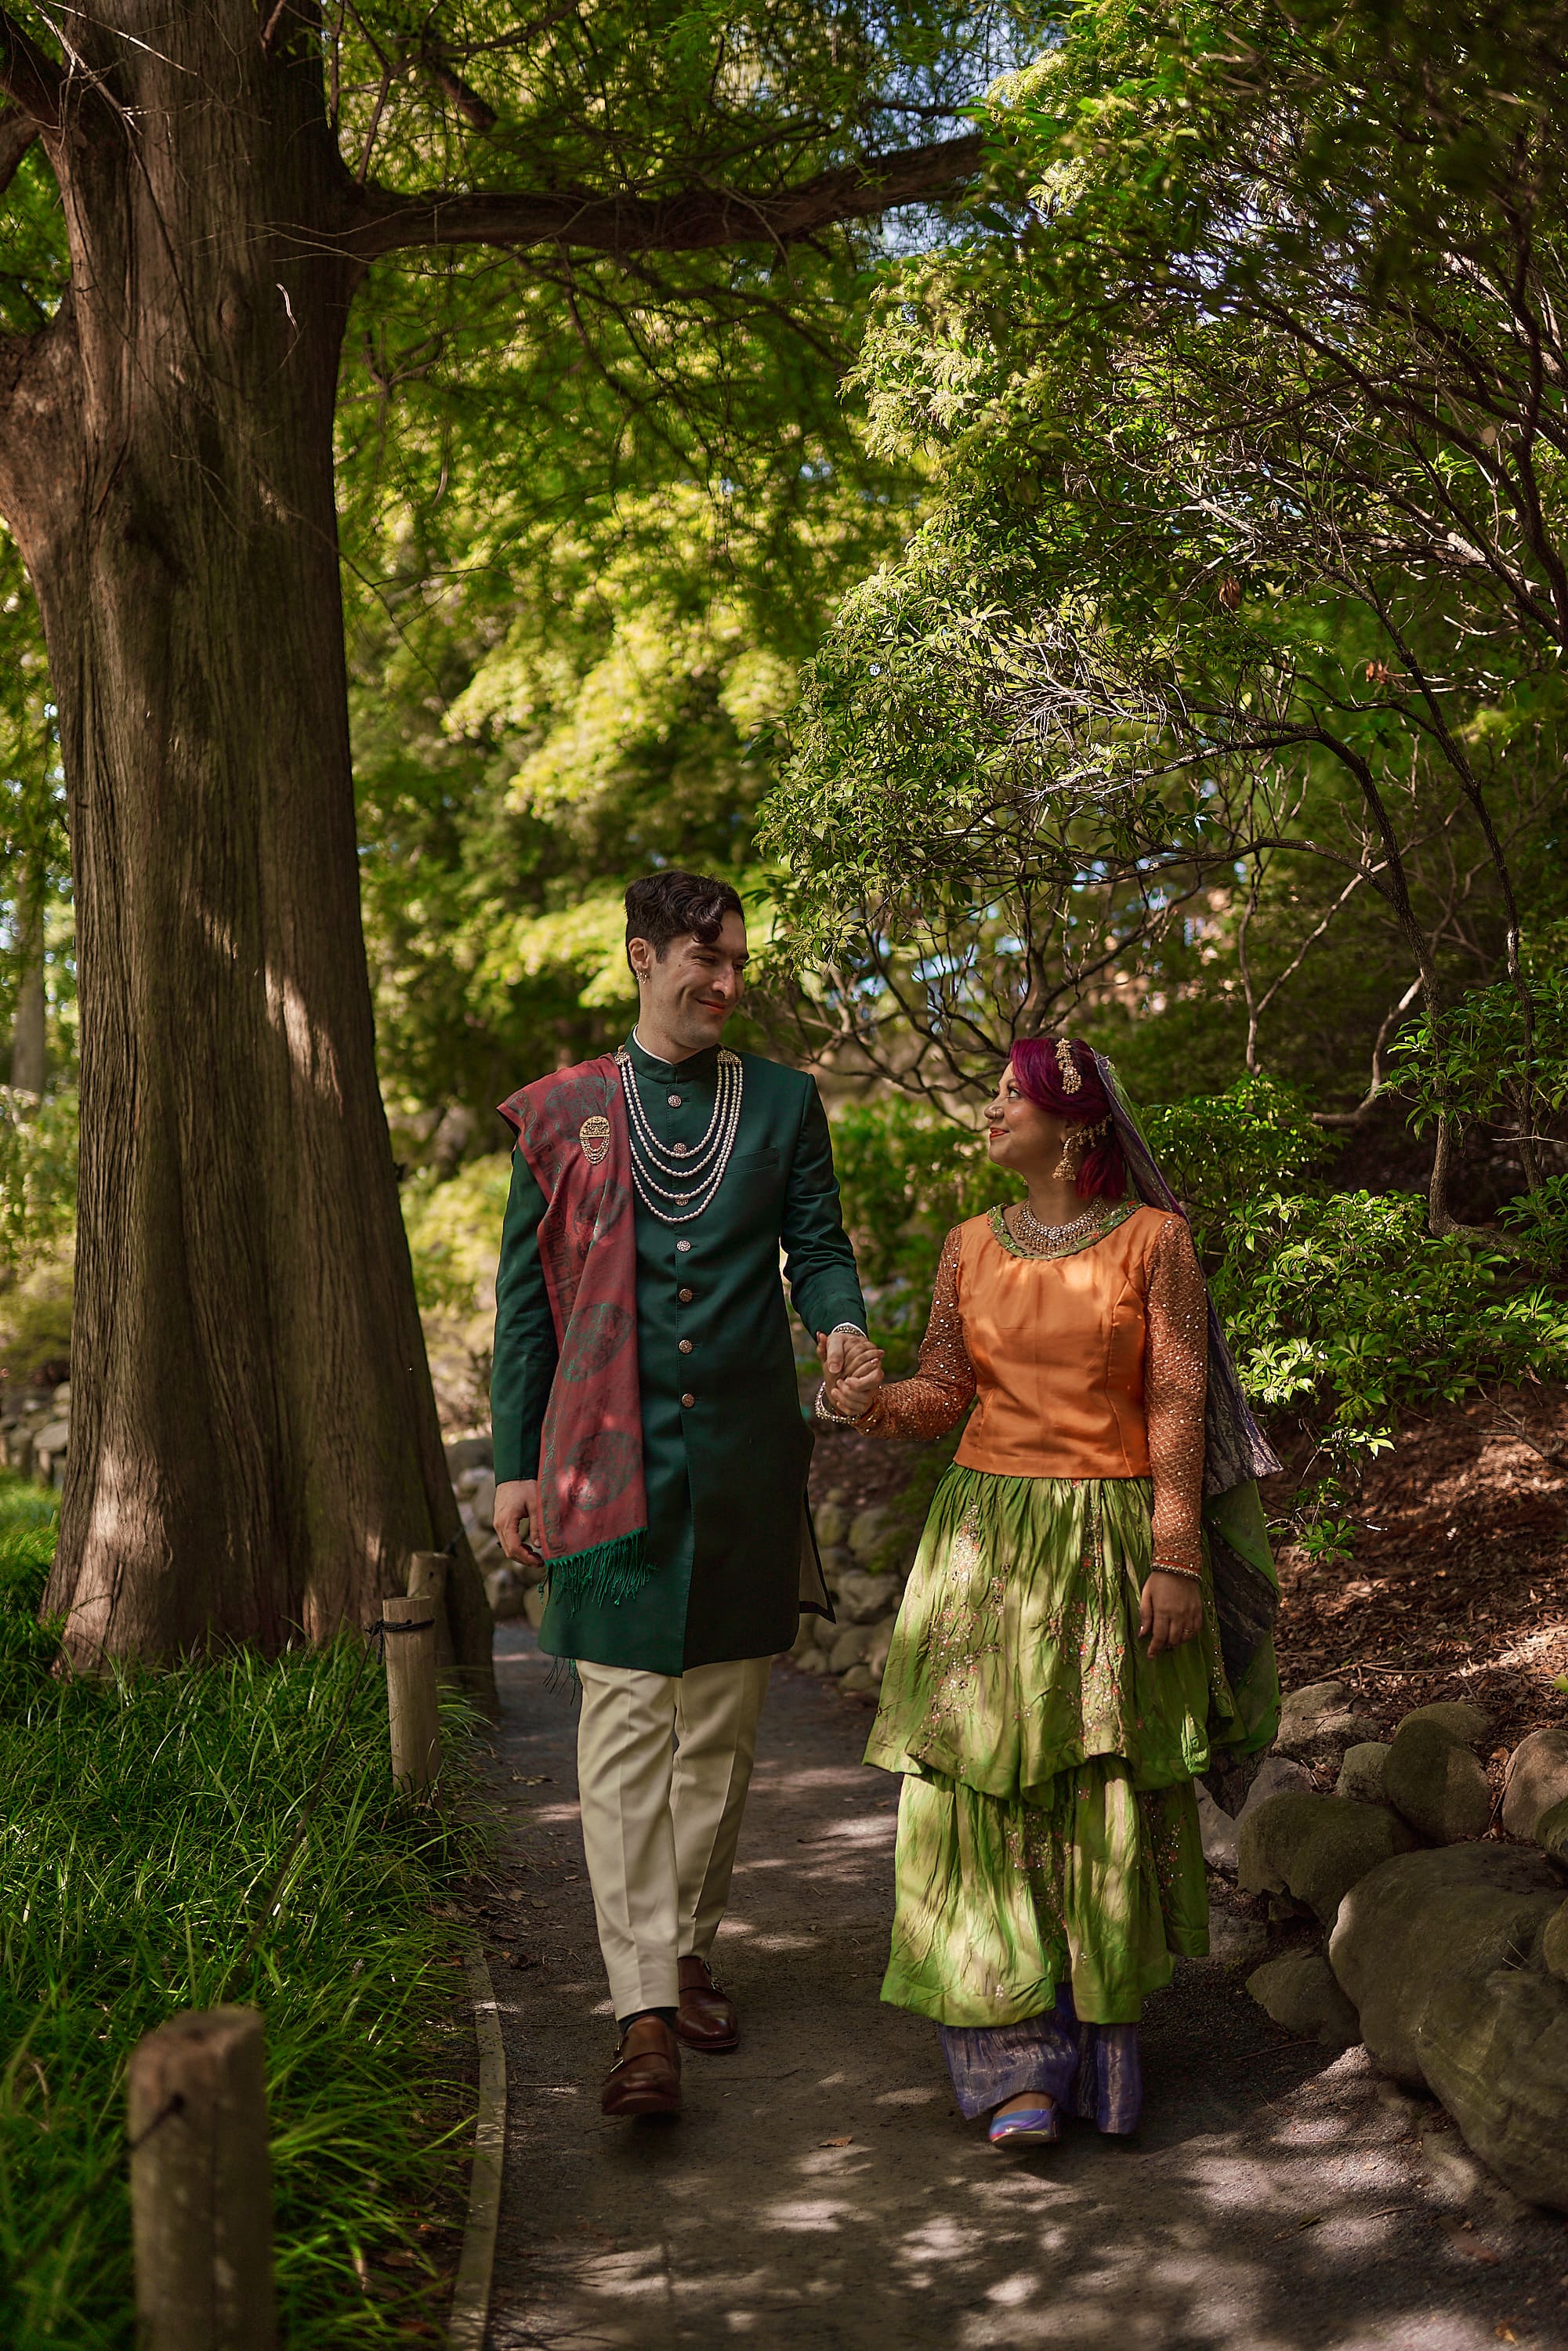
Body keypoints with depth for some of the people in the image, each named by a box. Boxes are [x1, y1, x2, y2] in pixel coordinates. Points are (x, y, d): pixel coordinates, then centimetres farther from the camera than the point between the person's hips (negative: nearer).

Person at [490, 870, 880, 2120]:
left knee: (723, 1723, 11)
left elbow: (818, 1244, 7)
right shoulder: (562, 1113, 5)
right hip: (614, 1455, -2)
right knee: (626, 1725, -6)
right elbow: (527, 1296, 6)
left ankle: (689, 1949, 28)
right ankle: (647, 2015, -5)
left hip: (746, 1455, 2)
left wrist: (843, 1325, -17)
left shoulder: (783, 1102, 9)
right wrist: (515, 1464, 2)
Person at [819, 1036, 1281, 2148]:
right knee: (986, 1788, -4)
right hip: (988, 1532, 3)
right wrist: (869, 1402, -13)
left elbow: (1177, 1406, -6)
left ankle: (1103, 2035, 23)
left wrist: (1176, 1560, -11)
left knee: (1108, 1798, 4)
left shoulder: (1153, 1239, -2)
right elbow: (944, 1394, 8)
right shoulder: (972, 1247, 8)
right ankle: (1019, 2061, 4)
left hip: (1115, 1540, -2)